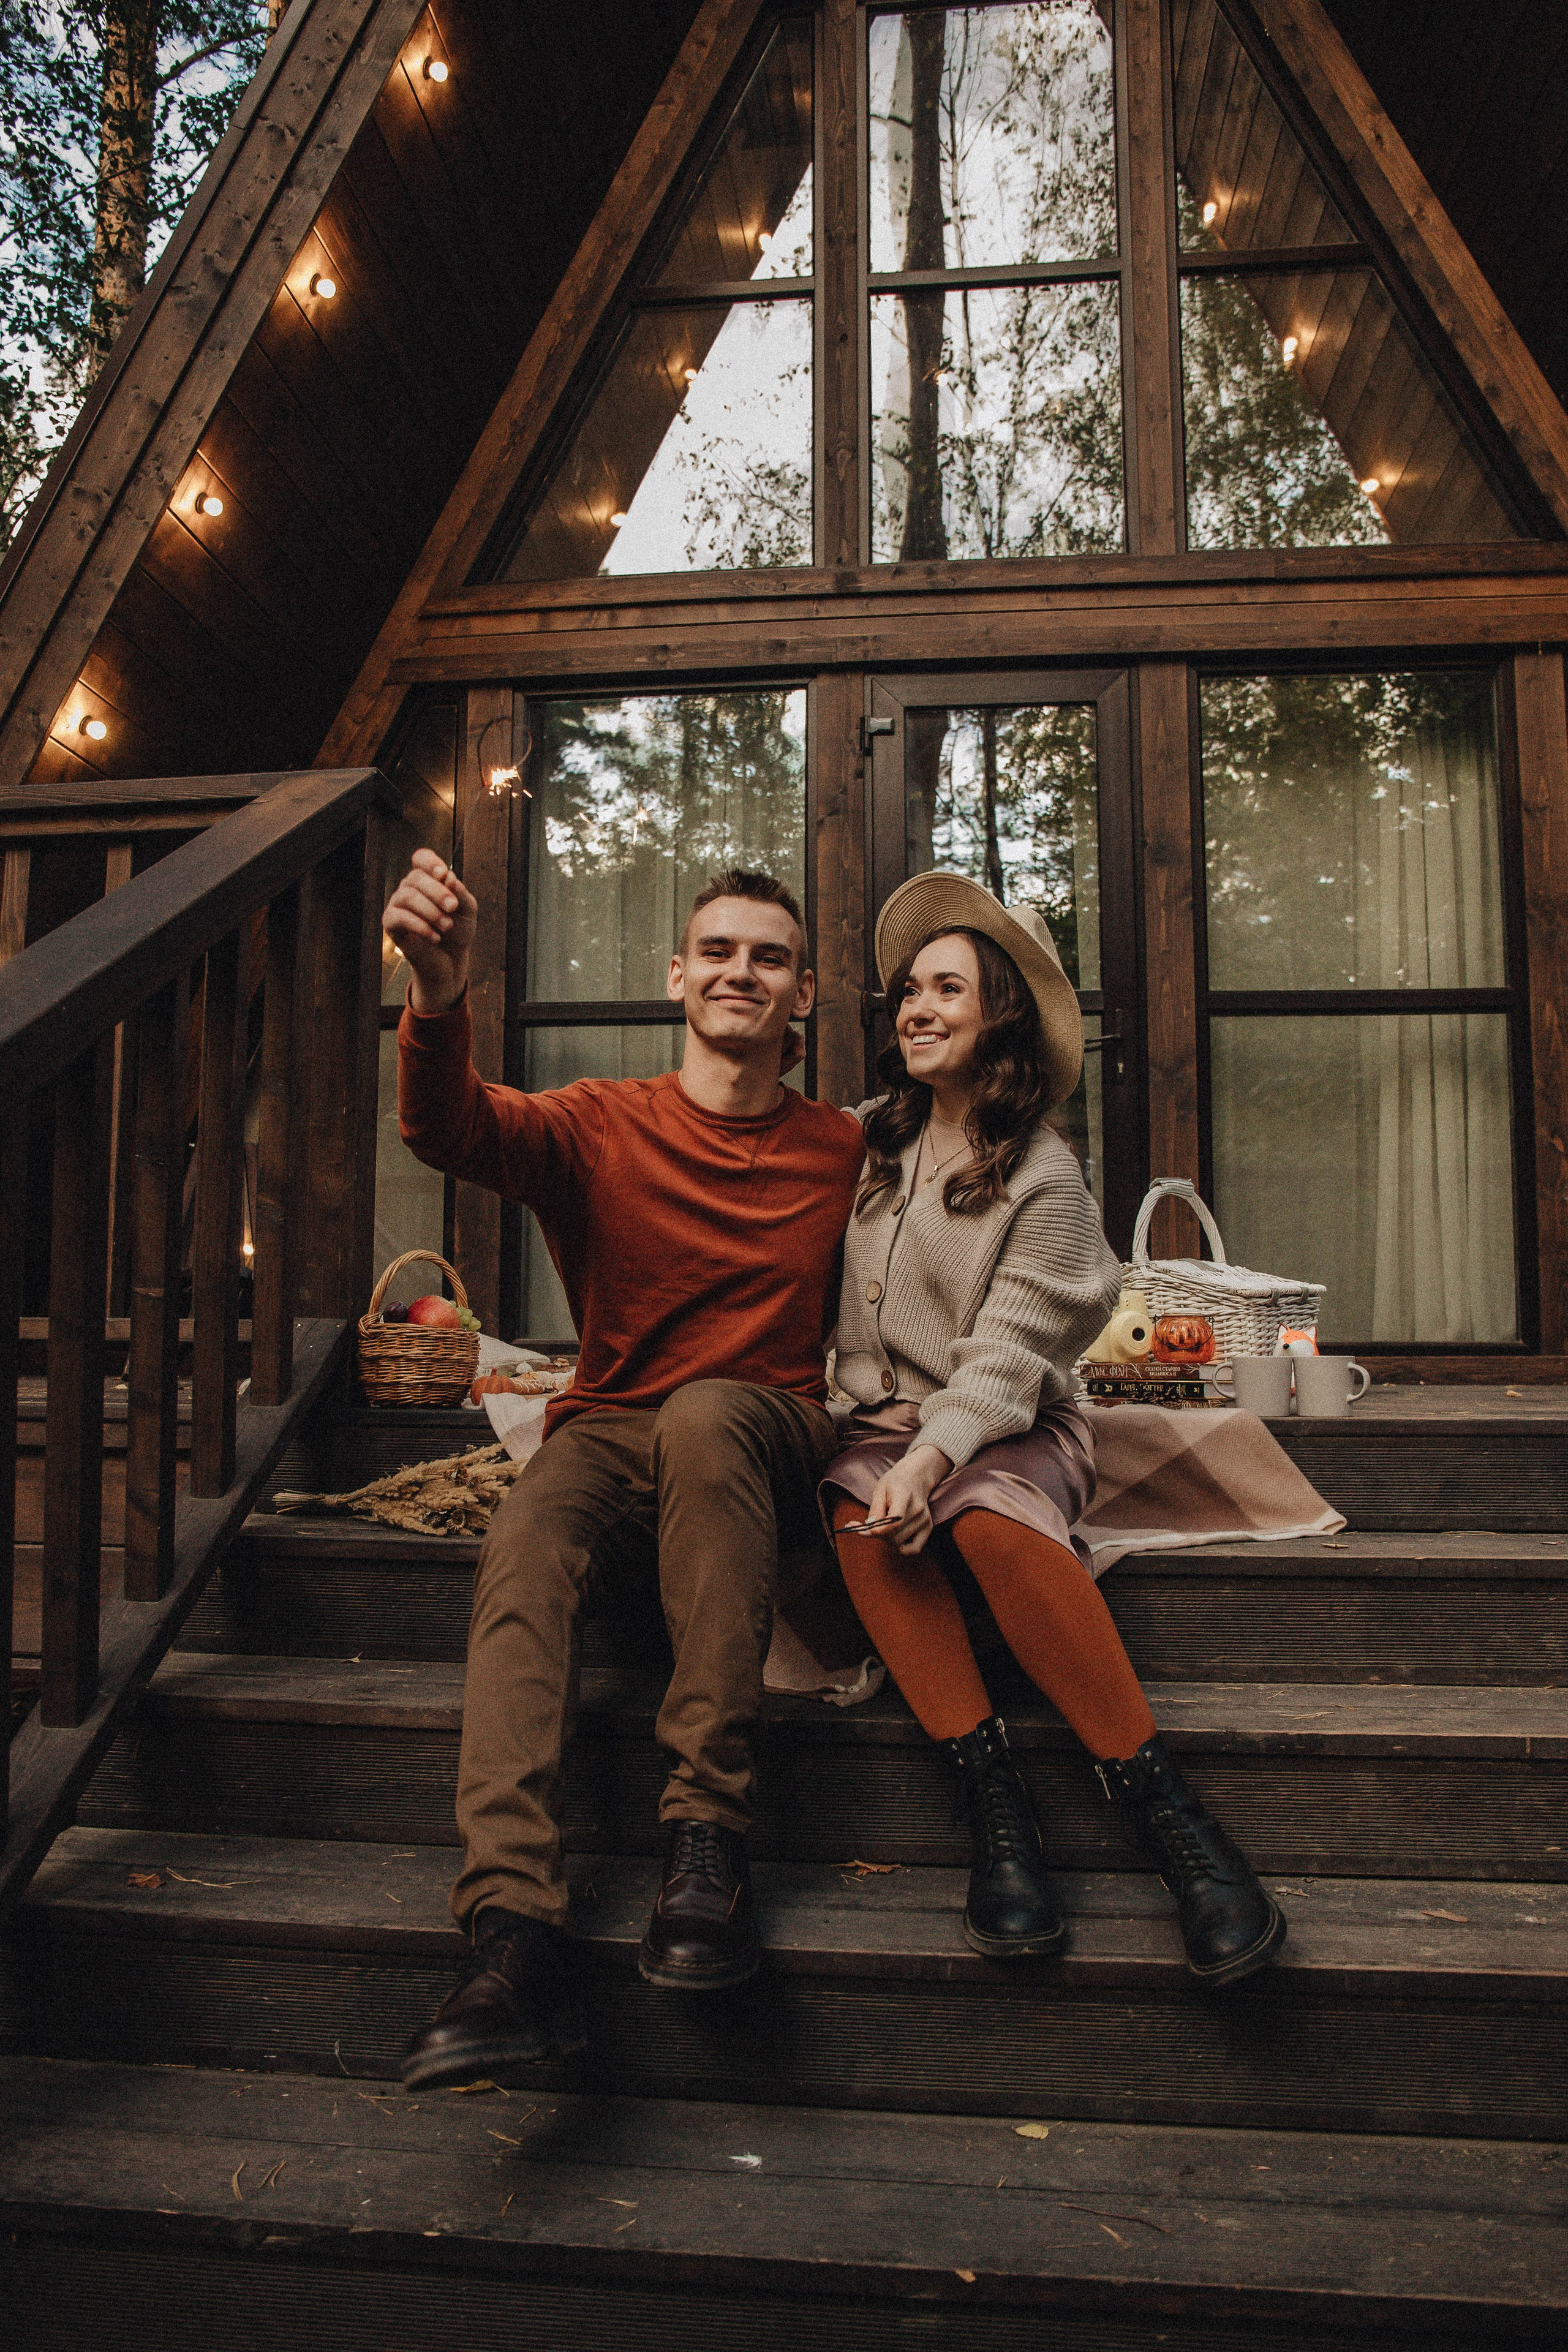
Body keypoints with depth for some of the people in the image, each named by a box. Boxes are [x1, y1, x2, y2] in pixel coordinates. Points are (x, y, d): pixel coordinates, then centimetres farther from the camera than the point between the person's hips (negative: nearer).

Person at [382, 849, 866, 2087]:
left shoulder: (844, 1151, 8)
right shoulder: (602, 1124, 3)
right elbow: (451, 1130, -18)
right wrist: (440, 997, -38)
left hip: (767, 1440, 0)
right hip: (609, 1435, 1)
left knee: (704, 1413, -35)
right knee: (526, 1545, -32)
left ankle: (709, 1834, -33)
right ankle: (516, 1934, -40)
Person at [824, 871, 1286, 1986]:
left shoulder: (1043, 1175, -3)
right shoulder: (866, 1138, 10)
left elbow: (1007, 1353, -14)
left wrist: (932, 1455, -28)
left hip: (1010, 1432, -3)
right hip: (885, 1420, 3)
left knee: (988, 1519, -37)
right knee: (860, 1517, -33)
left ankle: (1160, 1800, -30)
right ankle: (993, 1797, -31)